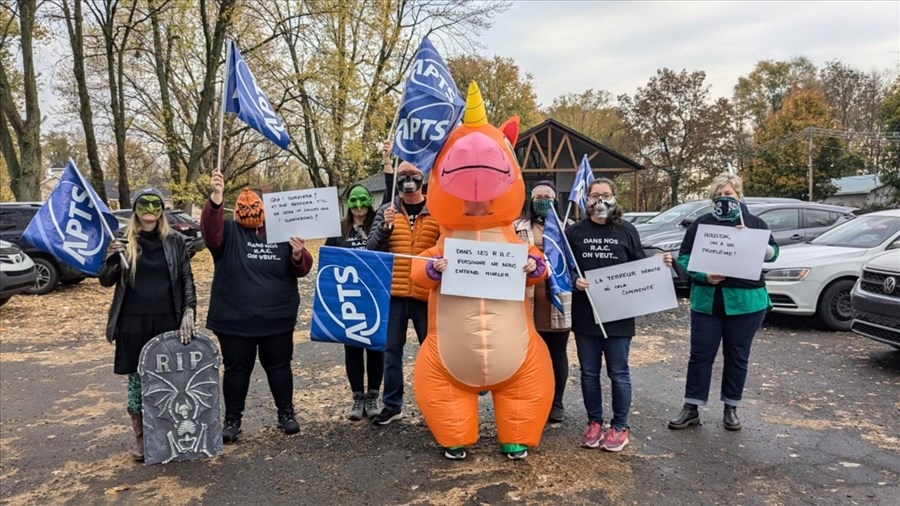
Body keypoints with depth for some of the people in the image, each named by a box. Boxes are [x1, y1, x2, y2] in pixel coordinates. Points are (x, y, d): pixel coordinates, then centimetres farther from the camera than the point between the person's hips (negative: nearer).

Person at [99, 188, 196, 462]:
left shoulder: (175, 242, 3)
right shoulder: (123, 241, 1)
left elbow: (187, 279, 2)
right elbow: (105, 281, 2)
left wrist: (188, 312, -11)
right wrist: (111, 259, -19)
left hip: (167, 321, 1)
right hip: (133, 322, 0)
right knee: (137, 378, 7)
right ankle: (140, 437, 22)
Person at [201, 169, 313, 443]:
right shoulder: (229, 232, -1)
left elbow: (302, 269, 5)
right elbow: (210, 229, -24)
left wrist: (298, 255, -18)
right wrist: (216, 196, -39)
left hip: (277, 320, 2)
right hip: (234, 321, -1)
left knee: (279, 367, 12)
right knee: (236, 370, 10)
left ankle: (286, 413, 27)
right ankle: (232, 420, 24)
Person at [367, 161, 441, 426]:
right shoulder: (386, 211, 8)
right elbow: (371, 247, 0)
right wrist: (385, 227, -17)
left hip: (426, 294, -1)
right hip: (393, 294, 2)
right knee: (392, 350, 9)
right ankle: (392, 404, 22)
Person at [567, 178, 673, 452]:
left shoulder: (627, 231, 4)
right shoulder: (575, 231, 5)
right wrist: (574, 281, -15)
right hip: (585, 314, 1)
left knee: (618, 373, 7)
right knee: (589, 372, 11)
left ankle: (619, 427, 21)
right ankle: (594, 422, 26)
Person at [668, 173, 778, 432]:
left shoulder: (755, 223, 9)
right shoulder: (701, 224, 7)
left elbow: (772, 253, 2)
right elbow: (684, 257, 1)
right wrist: (704, 275, -16)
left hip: (745, 301, 0)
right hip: (707, 300, 0)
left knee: (737, 356, 8)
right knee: (701, 354, 3)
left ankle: (731, 408, 22)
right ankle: (691, 409, 10)